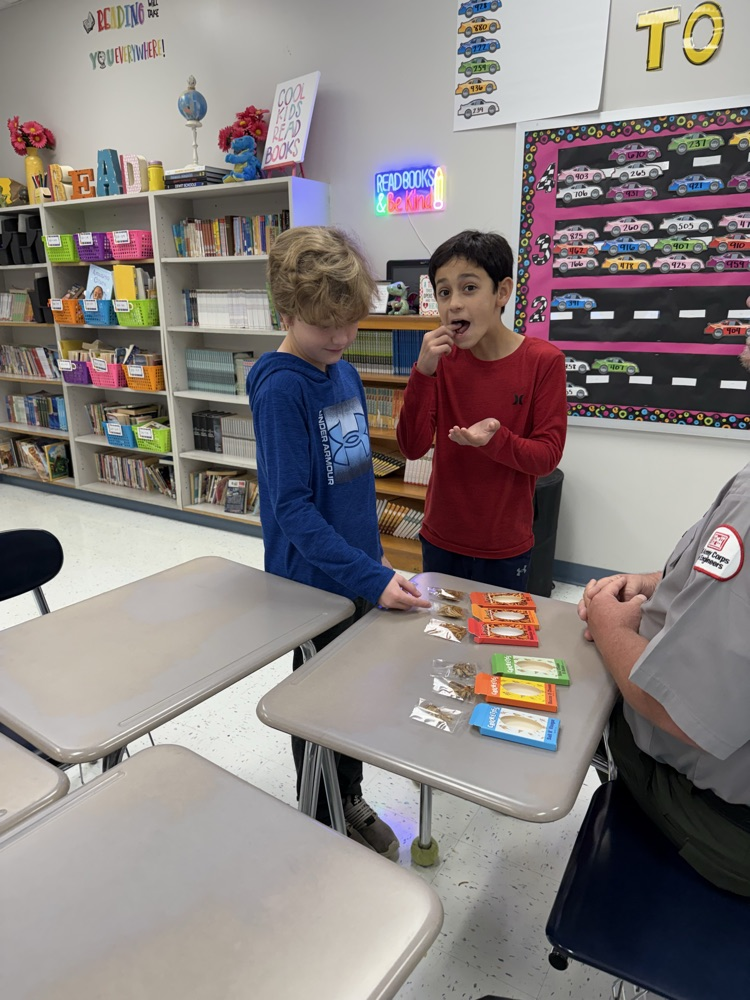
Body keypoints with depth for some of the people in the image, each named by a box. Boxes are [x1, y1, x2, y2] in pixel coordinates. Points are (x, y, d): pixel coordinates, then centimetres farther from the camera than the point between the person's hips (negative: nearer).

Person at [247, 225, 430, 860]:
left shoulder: (346, 374, 4)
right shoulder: (280, 387, -20)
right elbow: (292, 508, -24)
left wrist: (374, 552, 15)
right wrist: (371, 578, -27)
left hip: (357, 571, 7)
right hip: (313, 579, -7)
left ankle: (351, 800, 45)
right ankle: (323, 824, 36)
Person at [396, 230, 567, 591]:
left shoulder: (544, 361, -13)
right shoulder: (442, 358, -4)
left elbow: (548, 455, -12)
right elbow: (413, 447, -11)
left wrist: (495, 439, -31)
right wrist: (423, 371, -22)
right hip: (440, 540, 3)